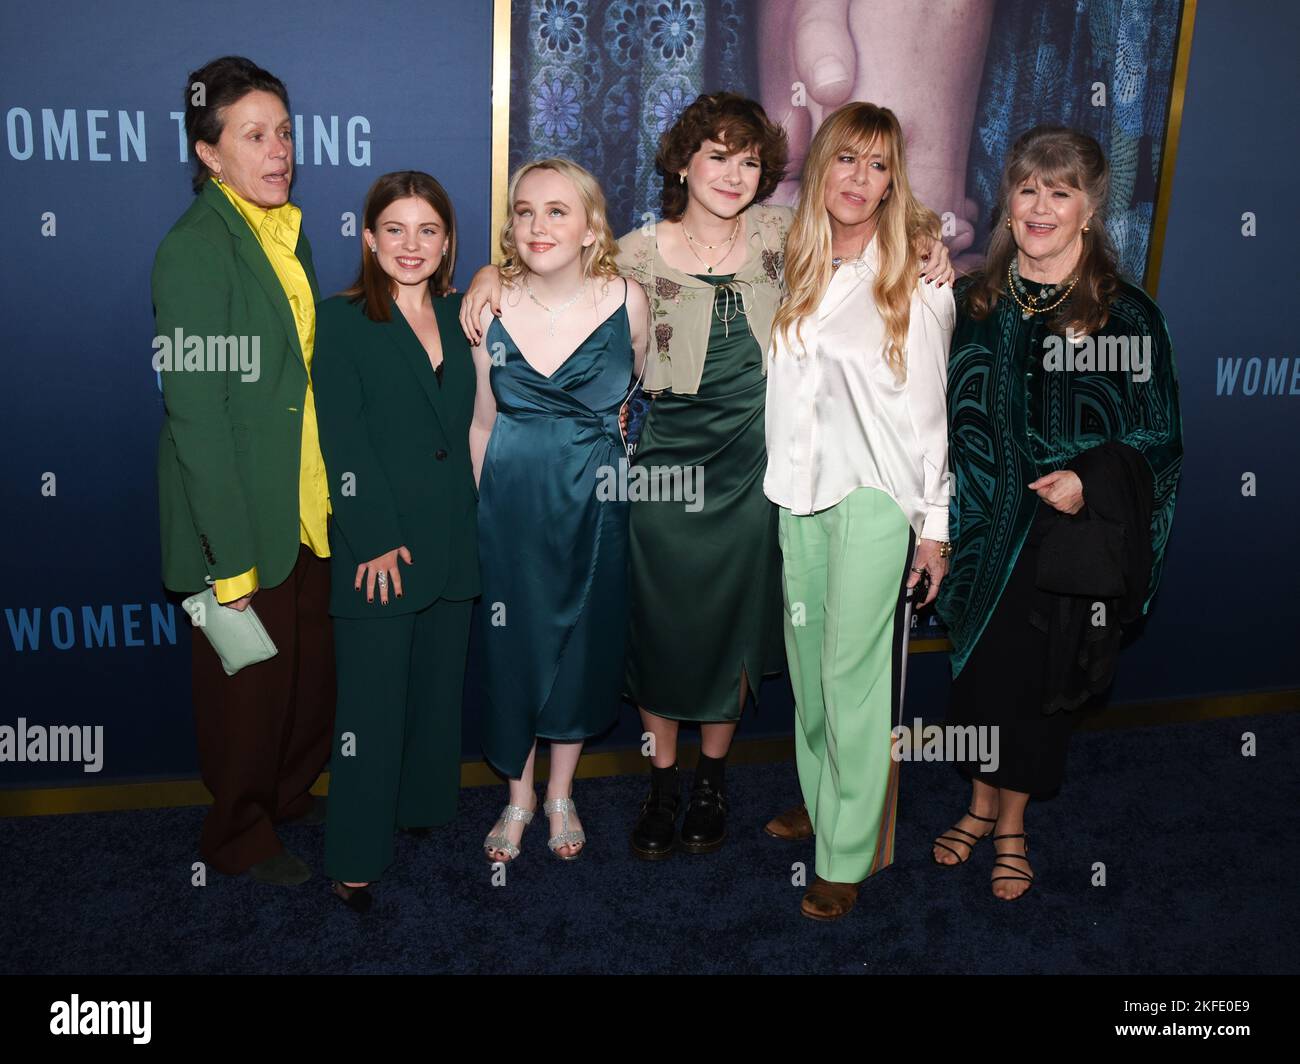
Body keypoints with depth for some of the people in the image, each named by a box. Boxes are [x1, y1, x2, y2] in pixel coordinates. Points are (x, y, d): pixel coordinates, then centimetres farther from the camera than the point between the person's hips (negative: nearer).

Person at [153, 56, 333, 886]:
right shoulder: (195, 249, -17)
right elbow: (195, 413, -19)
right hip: (241, 519, -7)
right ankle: (241, 838, 32)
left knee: (314, 666, 18)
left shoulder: (285, 229, 8)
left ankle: (291, 794, 42)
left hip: (307, 506, 7)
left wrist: (327, 495, 11)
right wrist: (232, 558, -19)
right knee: (252, 684, 9)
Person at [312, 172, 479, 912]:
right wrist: (378, 541, -16)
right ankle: (358, 857, 13)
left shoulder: (458, 317, 11)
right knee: (372, 701, 1)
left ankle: (424, 807, 34)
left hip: (453, 541, 5)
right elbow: (344, 443, -11)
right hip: (376, 546, -5)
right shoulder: (344, 321, -5)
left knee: (440, 688, 15)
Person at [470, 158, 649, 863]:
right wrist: (482, 506, 6)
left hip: (595, 500, 0)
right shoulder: (490, 309, -6)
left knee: (584, 644, 11)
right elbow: (483, 421, 4)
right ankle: (518, 797, 31)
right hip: (511, 498, 0)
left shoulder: (626, 302, -9)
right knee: (513, 644, 9)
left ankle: (561, 794, 33)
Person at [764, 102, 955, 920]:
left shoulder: (917, 276, -3)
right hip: (799, 490, 5)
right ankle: (820, 797, 33)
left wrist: (936, 521, -5)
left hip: (877, 495, -4)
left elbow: (930, 406, -4)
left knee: (855, 670, -4)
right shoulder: (797, 268, 9)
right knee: (808, 659, 13)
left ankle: (850, 855, 7)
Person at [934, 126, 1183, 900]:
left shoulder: (1127, 317, -8)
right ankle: (983, 804, 34)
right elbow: (946, 420, 9)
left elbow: (1159, 440, -5)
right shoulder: (976, 304, 2)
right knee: (980, 667, 12)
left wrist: (1089, 479, -20)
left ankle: (1013, 824, 28)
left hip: (1069, 540, -3)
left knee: (1040, 677, 8)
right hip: (984, 531, 3)